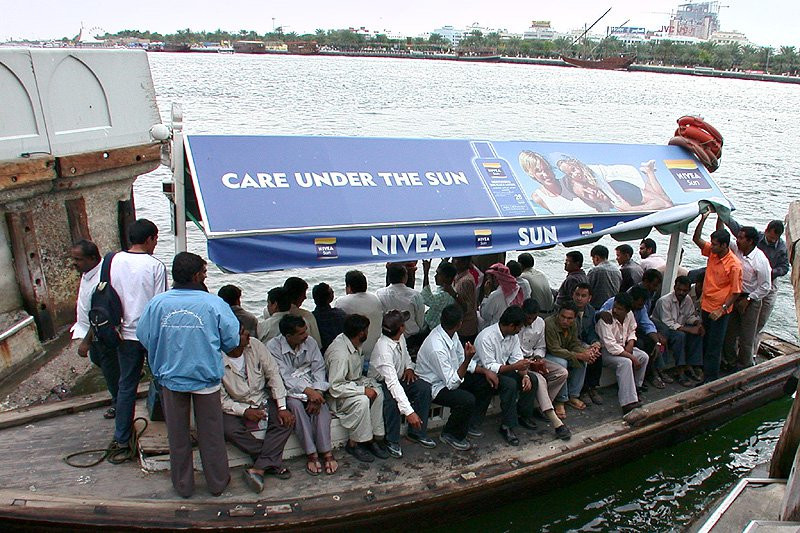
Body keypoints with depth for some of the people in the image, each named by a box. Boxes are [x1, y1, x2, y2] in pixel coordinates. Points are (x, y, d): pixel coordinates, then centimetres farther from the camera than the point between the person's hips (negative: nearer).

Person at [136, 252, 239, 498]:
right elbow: (231, 341, -10)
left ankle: (182, 484, 32)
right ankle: (217, 482, 29)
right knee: (210, 434, 15)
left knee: (177, 434, 18)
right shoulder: (214, 304, -17)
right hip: (206, 378, -2)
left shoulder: (157, 303, -11)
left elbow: (144, 337, 0)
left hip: (171, 378, 2)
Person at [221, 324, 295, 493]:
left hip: (263, 400, 2)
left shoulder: (255, 345, -12)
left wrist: (282, 407, -15)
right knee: (229, 430, -31)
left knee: (286, 420, -22)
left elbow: (273, 373, -8)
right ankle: (273, 463, -17)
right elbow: (221, 400, -13)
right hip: (237, 407, -2)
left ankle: (258, 469, -25)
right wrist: (245, 411, -26)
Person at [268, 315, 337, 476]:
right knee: (295, 404, -34)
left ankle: (326, 452, -25)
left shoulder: (310, 342, -2)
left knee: (321, 404, -28)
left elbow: (319, 368, -3)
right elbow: (284, 377, -20)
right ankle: (311, 453, -28)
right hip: (287, 389, -3)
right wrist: (307, 391, -31)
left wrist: (317, 392, -21)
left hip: (311, 387, 3)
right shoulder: (273, 347, -14)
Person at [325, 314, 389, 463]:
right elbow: (335, 388, -31)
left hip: (353, 382, 9)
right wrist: (363, 390, -26)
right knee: (362, 400, -32)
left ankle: (375, 437, -8)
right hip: (336, 395, -8)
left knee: (378, 393, -15)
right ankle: (353, 444, -14)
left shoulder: (354, 344, -4)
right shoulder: (340, 353, -32)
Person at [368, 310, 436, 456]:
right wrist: (409, 412, -46)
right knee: (391, 399, -38)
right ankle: (392, 441, -16)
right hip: (380, 383, -7)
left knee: (424, 387, -16)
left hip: (398, 378, 7)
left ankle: (417, 432, -3)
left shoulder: (400, 338, -8)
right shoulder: (384, 348, -33)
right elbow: (392, 383, -41)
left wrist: (409, 367, -6)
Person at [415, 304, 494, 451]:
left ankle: (469, 423, 17)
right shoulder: (437, 348, -35)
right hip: (435, 387, -9)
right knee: (467, 400, -31)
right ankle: (450, 434, -4)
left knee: (487, 382, 4)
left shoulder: (451, 334, -7)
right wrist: (467, 359, -40)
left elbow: (462, 360, 8)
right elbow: (452, 383, -31)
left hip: (450, 376, 9)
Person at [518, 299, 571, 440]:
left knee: (562, 373, -10)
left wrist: (538, 357, -7)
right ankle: (556, 423, -33)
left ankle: (542, 407, -6)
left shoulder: (540, 322, 2)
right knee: (539, 379, -31)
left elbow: (541, 347, 14)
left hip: (533, 359, 7)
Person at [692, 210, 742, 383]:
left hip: (720, 310, -7)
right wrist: (703, 218, -4)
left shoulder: (734, 265, -18)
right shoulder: (712, 252, 0)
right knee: (705, 342, 17)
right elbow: (696, 239, 6)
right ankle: (705, 372, 30)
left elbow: (736, 291, -16)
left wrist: (722, 308, -23)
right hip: (706, 305, 7)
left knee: (714, 346, 0)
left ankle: (711, 379, 8)